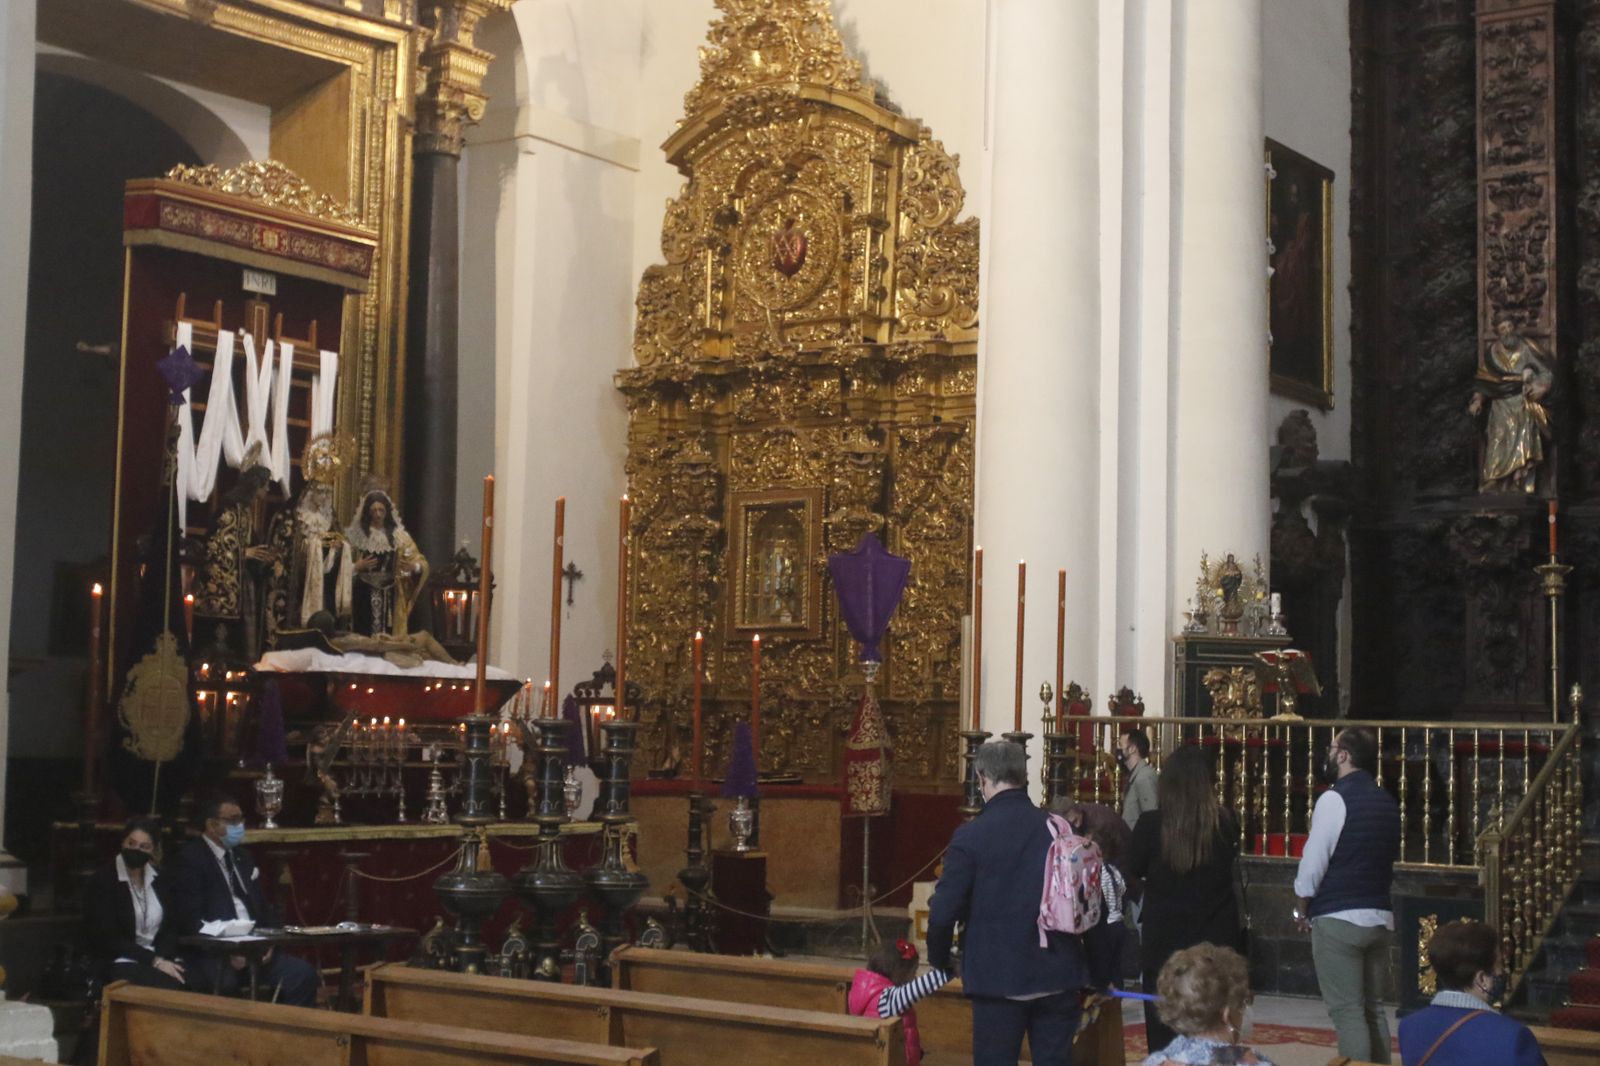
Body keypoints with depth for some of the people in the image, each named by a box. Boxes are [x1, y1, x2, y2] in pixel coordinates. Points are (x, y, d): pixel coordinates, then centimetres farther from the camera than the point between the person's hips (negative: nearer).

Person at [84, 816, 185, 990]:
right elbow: (108, 938, -11)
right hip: (119, 963, -5)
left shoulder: (158, 878, 11)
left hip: (160, 958, 5)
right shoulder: (103, 880, -6)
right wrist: (154, 960, -17)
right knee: (168, 986, -33)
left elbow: (170, 926, 11)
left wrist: (163, 957, -11)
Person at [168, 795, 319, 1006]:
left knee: (303, 974, -16)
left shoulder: (243, 858, 21)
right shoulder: (190, 858, -3)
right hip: (211, 956, -7)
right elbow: (190, 918, -12)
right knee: (226, 981, -39)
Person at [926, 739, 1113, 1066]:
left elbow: (944, 912, -11)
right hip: (1058, 977, 3)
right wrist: (1099, 974, 15)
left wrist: (939, 960, 9)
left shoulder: (970, 836, -10)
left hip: (998, 979, -3)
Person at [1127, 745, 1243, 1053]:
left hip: (1164, 937, -2)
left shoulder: (1151, 824, -14)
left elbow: (1134, 870, 4)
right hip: (1216, 935, 2)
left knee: (1163, 1030, 8)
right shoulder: (1226, 823, -9)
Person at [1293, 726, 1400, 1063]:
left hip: (1338, 920, -7)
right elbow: (1392, 856, 14)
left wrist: (1301, 909, 1)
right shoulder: (1387, 802, 10)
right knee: (1373, 1010, 13)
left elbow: (1313, 862, -12)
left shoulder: (1335, 799, -12)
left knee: (1347, 1012, -5)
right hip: (1380, 917, 7)